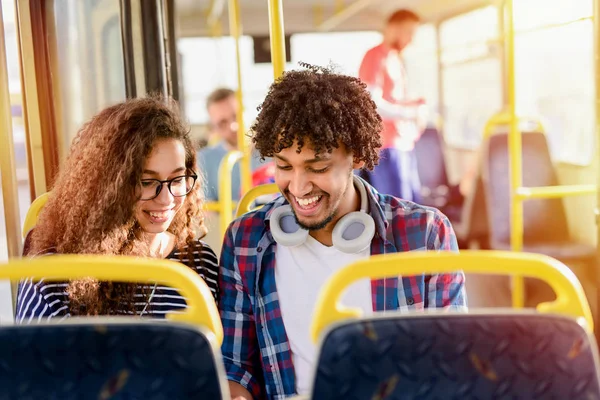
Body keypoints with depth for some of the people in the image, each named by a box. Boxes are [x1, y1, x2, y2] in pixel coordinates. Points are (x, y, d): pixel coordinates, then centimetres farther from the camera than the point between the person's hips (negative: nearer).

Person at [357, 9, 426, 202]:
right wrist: (411, 113, -10)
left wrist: (415, 106, 3)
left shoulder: (395, 59, 17)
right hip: (386, 146, -9)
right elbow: (372, 104, -18)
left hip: (403, 145, 9)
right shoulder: (375, 57, -9)